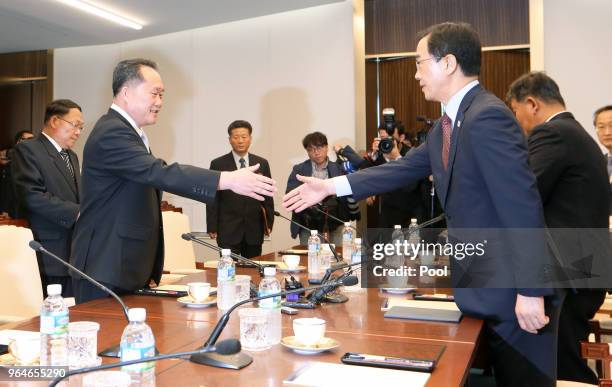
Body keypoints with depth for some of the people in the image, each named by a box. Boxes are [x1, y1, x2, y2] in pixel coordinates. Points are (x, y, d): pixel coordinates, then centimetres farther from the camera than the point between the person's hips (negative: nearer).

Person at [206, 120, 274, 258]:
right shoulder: (218, 164, 0)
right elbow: (213, 199, 0)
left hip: (254, 230, 2)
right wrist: (212, 228, -3)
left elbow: (268, 195, 10)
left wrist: (269, 223, 6)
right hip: (228, 230, -2)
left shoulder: (262, 163, 7)